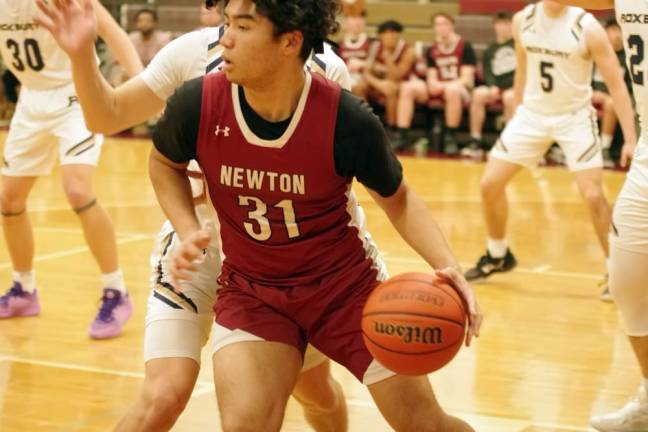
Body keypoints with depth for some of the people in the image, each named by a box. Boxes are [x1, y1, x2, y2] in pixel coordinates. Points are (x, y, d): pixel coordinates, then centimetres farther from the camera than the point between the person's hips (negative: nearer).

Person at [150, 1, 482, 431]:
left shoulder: (348, 120, -23)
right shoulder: (197, 106, -19)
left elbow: (397, 198, -4)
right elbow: (165, 163, 6)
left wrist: (448, 266, -20)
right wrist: (188, 231, -12)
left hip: (347, 282, 0)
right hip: (251, 290, 1)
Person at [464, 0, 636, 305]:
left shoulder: (588, 28, -18)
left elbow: (616, 84, -16)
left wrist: (630, 139, -21)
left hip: (574, 116, -4)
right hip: (532, 112, 4)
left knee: (593, 195, -15)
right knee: (490, 183, 1)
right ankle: (497, 256, 25)